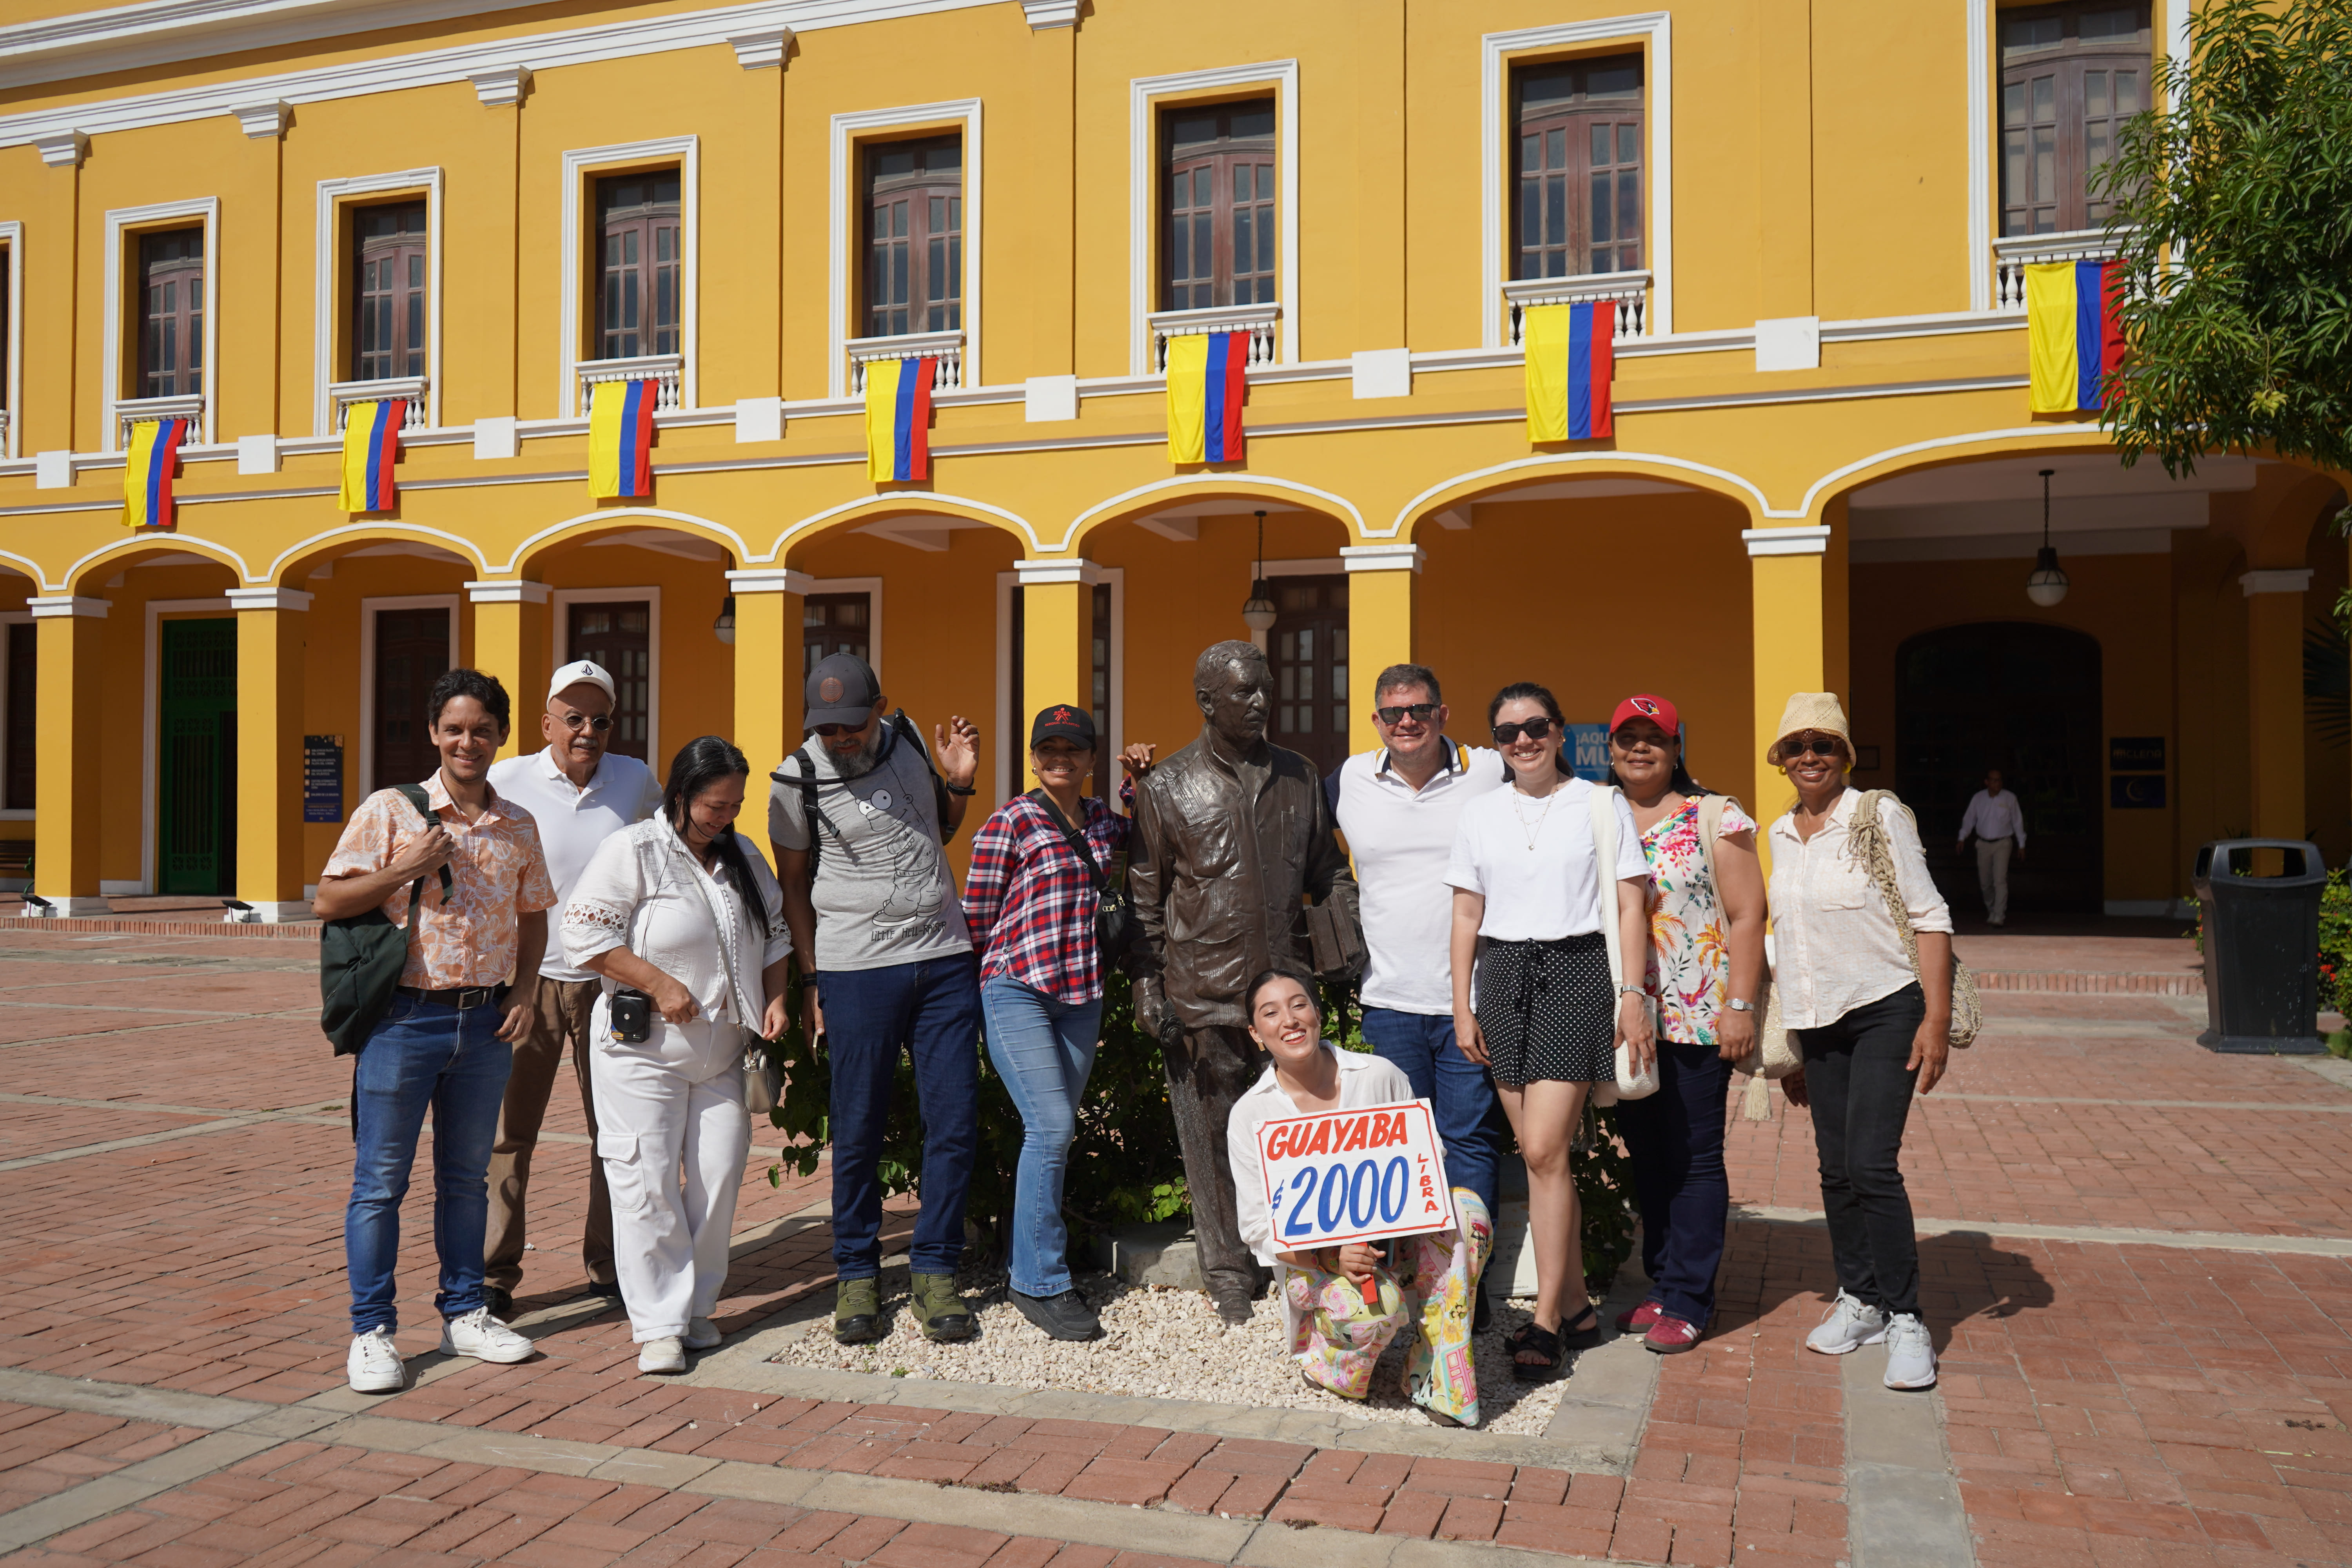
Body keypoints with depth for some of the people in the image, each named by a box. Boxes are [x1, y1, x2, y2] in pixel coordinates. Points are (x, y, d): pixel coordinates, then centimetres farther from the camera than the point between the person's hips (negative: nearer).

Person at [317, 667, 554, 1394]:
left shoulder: (518, 827, 7)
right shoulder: (390, 810, -5)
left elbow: (533, 917, 17)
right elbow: (327, 903, -5)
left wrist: (523, 992, 4)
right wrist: (403, 869, -18)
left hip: (485, 1021, 4)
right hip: (404, 1015, -4)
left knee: (467, 1176, 15)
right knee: (381, 1180, 2)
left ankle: (465, 1313, 26)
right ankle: (371, 1332, 13)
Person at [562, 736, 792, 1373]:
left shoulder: (743, 858, 11)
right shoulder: (633, 851, -8)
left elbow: (774, 936, 19)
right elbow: (585, 935, -13)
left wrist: (776, 999, 3)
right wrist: (660, 984, -17)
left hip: (722, 1052, 6)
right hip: (643, 1049, -5)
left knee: (721, 1173, 3)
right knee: (648, 1180, -5)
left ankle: (696, 1305, 19)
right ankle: (659, 1324, 4)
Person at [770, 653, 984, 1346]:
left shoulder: (907, 740, 6)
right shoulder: (797, 781, -4)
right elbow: (793, 885, 5)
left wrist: (958, 782, 2)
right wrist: (811, 983, 2)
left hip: (945, 959, 4)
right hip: (857, 970, -3)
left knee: (954, 1122, 2)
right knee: (859, 1130, 2)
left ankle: (935, 1273, 14)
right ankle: (857, 1277, 18)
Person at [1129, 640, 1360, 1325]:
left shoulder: (1299, 777, 10)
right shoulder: (1166, 788, 0)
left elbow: (1328, 872, 16)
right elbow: (1144, 898, 3)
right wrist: (1146, 983, -4)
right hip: (1203, 992, -2)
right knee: (1215, 1135, 5)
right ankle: (1229, 1273, 19)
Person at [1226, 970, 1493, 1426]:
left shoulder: (1380, 1076, -3)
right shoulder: (1250, 1115, -5)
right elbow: (1260, 1227, -6)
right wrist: (1329, 1255, -24)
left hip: (1395, 1241, 2)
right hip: (1315, 1261, -2)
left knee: (1465, 1209, -28)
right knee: (1375, 1308, -36)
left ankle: (1436, 1379, -20)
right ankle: (1323, 1360, 1)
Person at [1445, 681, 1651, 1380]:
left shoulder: (1600, 806, 2)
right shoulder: (1480, 815, 11)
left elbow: (1630, 906, 1)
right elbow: (1467, 915, 13)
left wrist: (1633, 994, -6)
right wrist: (1463, 1004, 7)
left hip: (1576, 971, -4)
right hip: (1504, 979, 4)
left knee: (1543, 1150, -11)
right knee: (1540, 1154, 6)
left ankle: (1546, 1320, -1)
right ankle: (1576, 1306, 19)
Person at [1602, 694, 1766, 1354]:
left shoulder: (1716, 818, -2)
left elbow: (1746, 916, -5)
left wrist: (1740, 1006, -12)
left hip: (1698, 1019, -5)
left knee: (1693, 1159, 0)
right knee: (1645, 1156, 11)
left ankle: (1688, 1300, 8)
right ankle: (1663, 1284, 22)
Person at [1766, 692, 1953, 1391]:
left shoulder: (1880, 817, -8)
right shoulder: (1779, 834, 9)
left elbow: (1931, 917, -9)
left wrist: (1937, 1019, -16)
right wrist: (1783, 1041, 17)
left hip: (1886, 1010, -5)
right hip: (1817, 1019, 6)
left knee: (1872, 1165, -12)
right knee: (1835, 1168, 9)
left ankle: (1905, 1320, 2)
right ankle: (1859, 1300, 25)